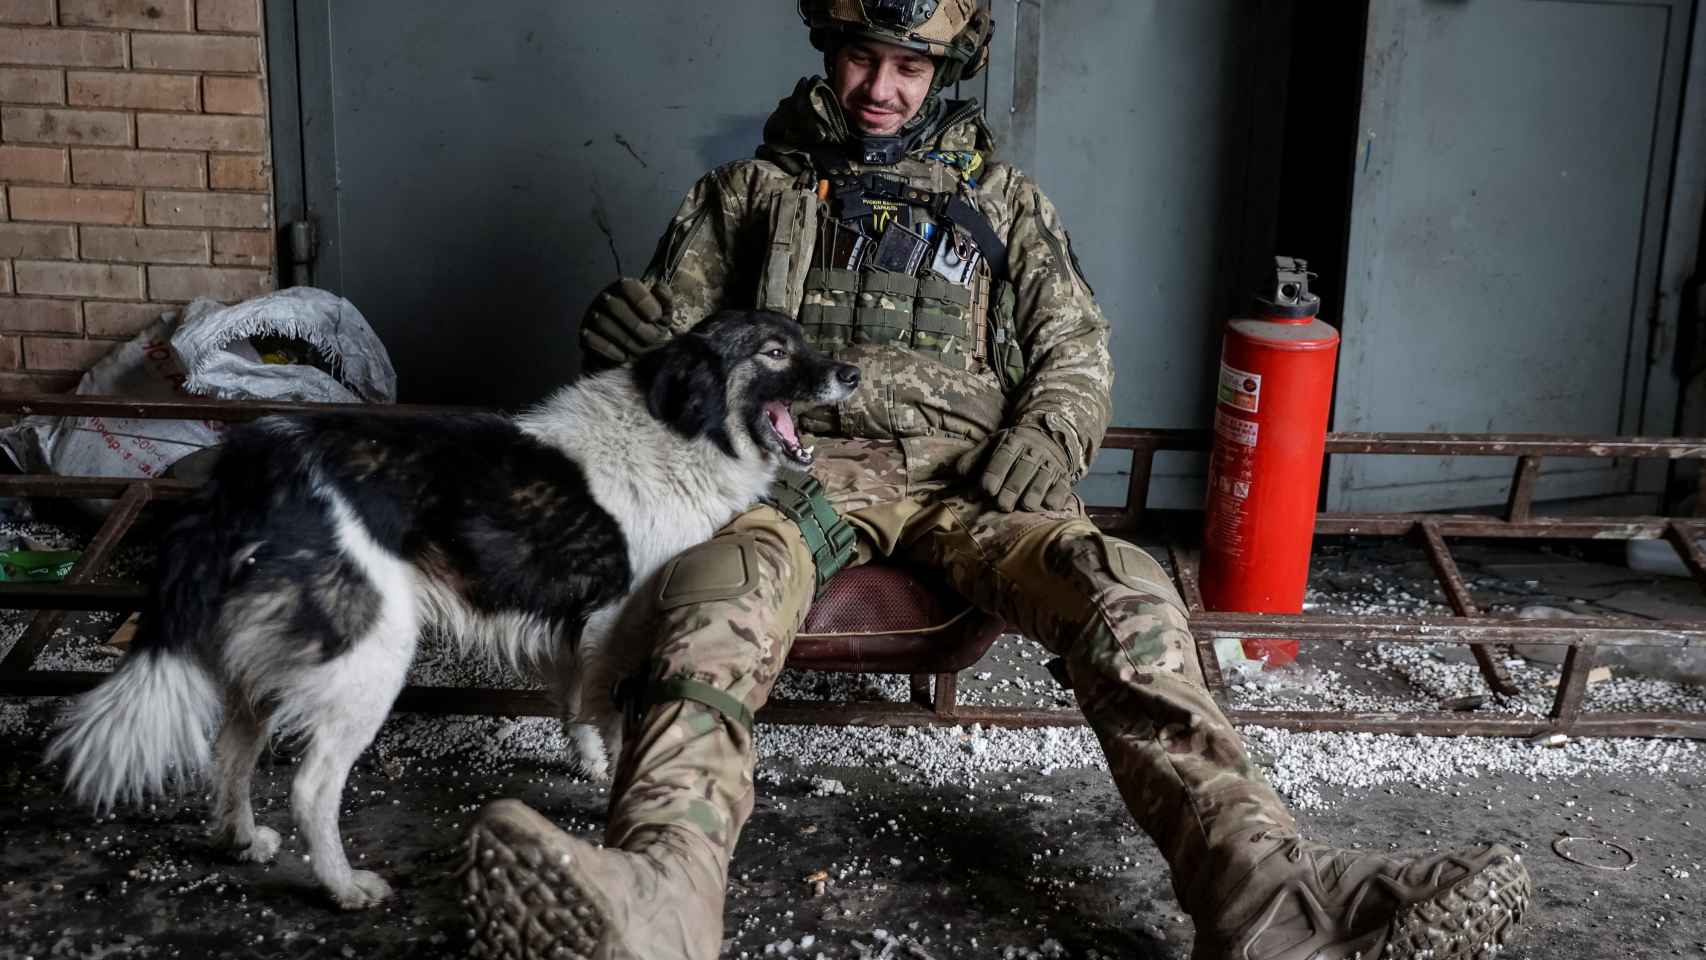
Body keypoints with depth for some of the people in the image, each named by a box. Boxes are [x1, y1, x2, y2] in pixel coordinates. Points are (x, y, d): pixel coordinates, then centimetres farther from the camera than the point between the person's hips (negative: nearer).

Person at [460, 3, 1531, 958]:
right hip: (805, 460, -1)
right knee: (722, 587, -39)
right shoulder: (753, 190, 21)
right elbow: (673, 321, 19)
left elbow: (1079, 350, 20)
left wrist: (1049, 433, -3)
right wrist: (629, 325, -8)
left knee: (1120, 588, -30)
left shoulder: (1002, 201, 23)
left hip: (963, 471, 2)